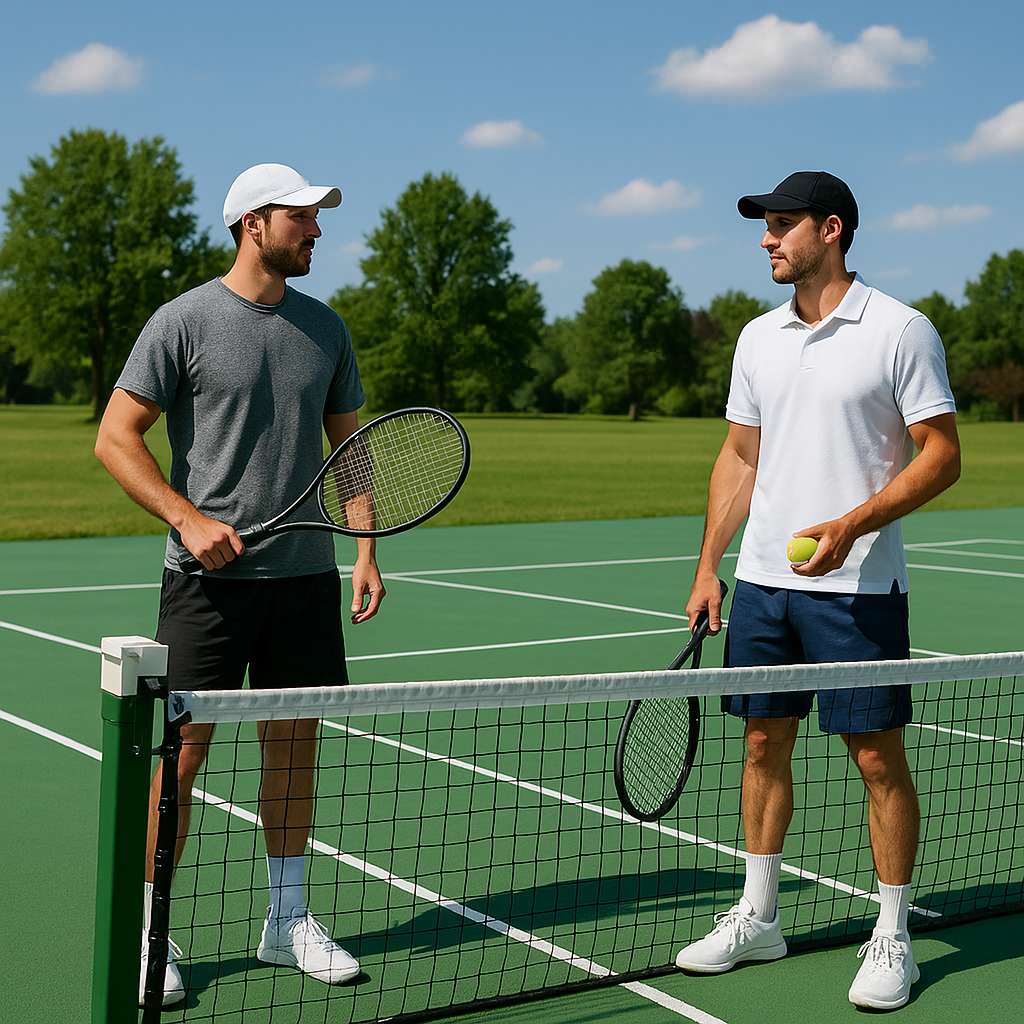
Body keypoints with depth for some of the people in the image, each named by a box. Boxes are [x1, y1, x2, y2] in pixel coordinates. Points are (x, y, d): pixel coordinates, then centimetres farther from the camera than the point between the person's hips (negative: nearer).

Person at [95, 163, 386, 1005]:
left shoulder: (324, 327, 10)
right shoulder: (185, 320, -5)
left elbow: (349, 444, 16)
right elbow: (116, 437, -5)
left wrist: (366, 549, 6)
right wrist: (188, 518, -15)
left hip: (306, 573, 5)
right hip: (210, 577, -5)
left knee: (294, 741, 10)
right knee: (185, 746, -2)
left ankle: (288, 920, 23)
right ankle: (146, 931, 12)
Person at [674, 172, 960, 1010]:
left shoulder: (901, 330, -7)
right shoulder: (759, 338, 11)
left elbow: (942, 454, -8)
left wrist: (850, 526, -19)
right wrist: (708, 566, 10)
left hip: (859, 586, -5)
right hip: (762, 580, 6)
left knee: (878, 756, 0)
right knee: (764, 743, 12)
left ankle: (892, 939, 14)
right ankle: (757, 917, 25)